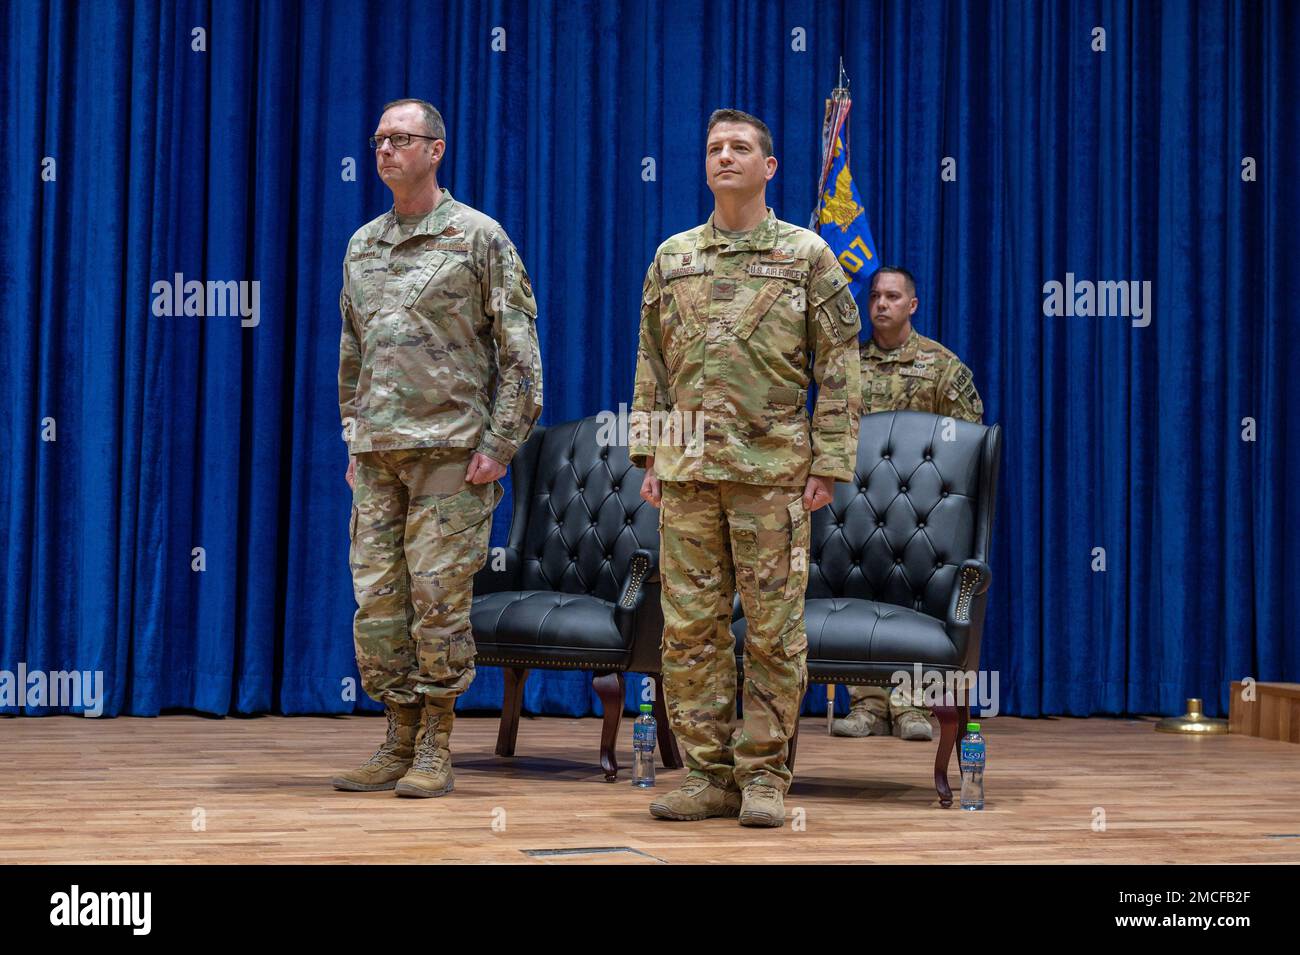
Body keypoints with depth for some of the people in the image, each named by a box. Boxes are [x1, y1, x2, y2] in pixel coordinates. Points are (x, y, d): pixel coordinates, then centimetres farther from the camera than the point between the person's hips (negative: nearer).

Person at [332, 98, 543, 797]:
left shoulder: (478, 237, -2)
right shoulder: (361, 246, 16)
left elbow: (519, 354, -4)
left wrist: (497, 447, -10)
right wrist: (354, 439, 16)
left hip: (449, 449, -6)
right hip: (378, 453, 6)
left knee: (438, 596, -4)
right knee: (376, 597, 4)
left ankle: (434, 751, 5)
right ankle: (399, 741, 14)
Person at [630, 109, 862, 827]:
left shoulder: (807, 255, 4)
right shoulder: (672, 257, 13)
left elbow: (838, 370, 2)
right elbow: (652, 366, 16)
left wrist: (829, 465, -5)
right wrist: (648, 457, 9)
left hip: (774, 469, -3)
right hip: (688, 469, 3)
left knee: (773, 632, 0)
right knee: (690, 629, 3)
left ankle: (764, 775, 9)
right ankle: (709, 775, 11)